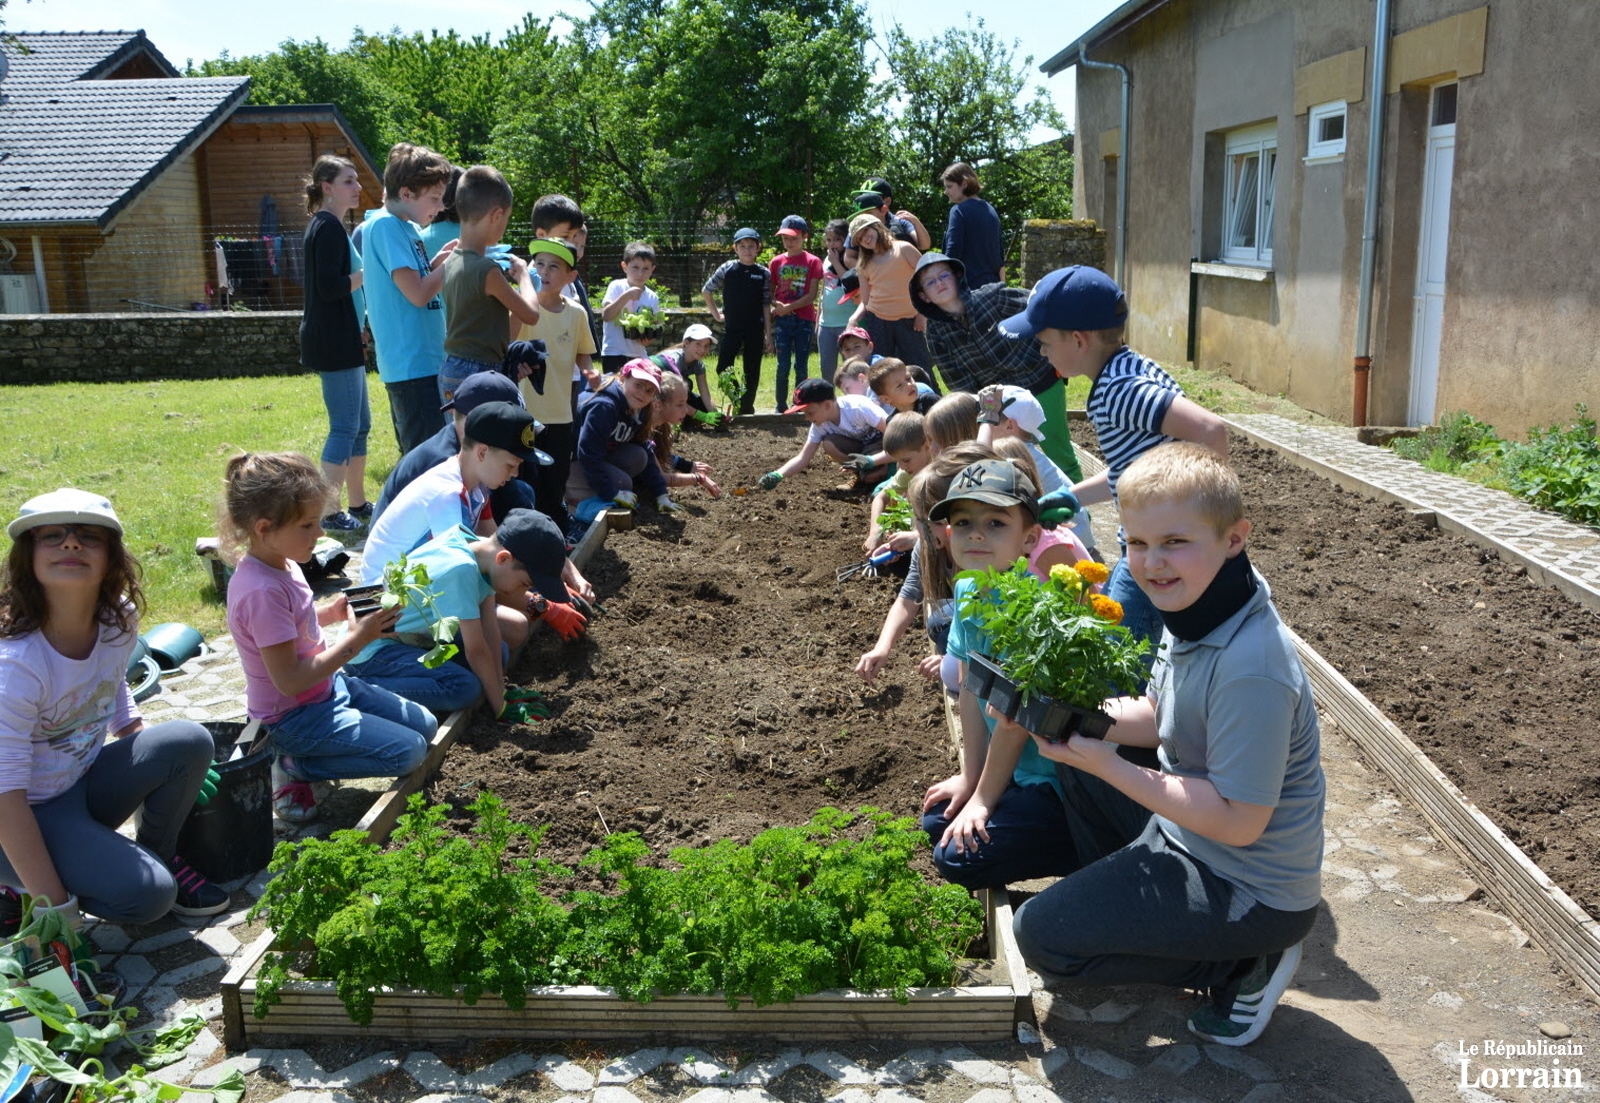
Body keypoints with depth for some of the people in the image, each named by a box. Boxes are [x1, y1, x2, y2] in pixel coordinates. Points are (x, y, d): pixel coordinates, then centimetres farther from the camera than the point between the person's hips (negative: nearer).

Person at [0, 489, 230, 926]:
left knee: (190, 742, -16)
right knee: (148, 895, -23)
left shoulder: (119, 620, -9)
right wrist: (54, 906, -26)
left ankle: (158, 856, 6)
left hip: (82, 784, 7)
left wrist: (148, 764, 6)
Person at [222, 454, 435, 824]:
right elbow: (289, 680, -28)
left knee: (425, 725, 11)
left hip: (328, 687, 10)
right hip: (295, 716, -10)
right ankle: (294, 766, -1)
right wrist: (356, 640, -24)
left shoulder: (281, 564, 0)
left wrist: (330, 612, 1)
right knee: (409, 751, -15)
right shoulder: (262, 591, -29)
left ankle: (296, 760, 13)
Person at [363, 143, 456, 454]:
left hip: (424, 359, 10)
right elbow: (417, 294, -19)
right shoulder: (385, 225, -13)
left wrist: (438, 260, 6)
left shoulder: (405, 227, 14)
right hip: (412, 363, -10)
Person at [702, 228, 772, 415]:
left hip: (755, 330, 0)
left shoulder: (764, 274, 1)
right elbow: (706, 291, 8)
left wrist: (768, 333, 1)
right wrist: (716, 314, 5)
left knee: (752, 371, 5)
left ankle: (747, 406, 15)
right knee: (723, 369, -3)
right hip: (731, 328, 0)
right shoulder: (727, 269, -1)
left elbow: (766, 306, 3)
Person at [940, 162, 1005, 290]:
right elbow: (1000, 255, 16)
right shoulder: (991, 210, 15)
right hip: (991, 286, 8)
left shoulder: (959, 211, -8)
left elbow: (952, 254, -13)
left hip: (967, 285, -8)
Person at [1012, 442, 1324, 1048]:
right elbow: (1156, 719, 8)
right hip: (1185, 830, 9)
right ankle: (1110, 898, 25)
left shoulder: (1250, 669, -33)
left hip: (1253, 896, -9)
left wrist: (1107, 764, -29)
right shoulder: (1193, 613, -5)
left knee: (1039, 935, -9)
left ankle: (1242, 966, 0)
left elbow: (1238, 822, -28)